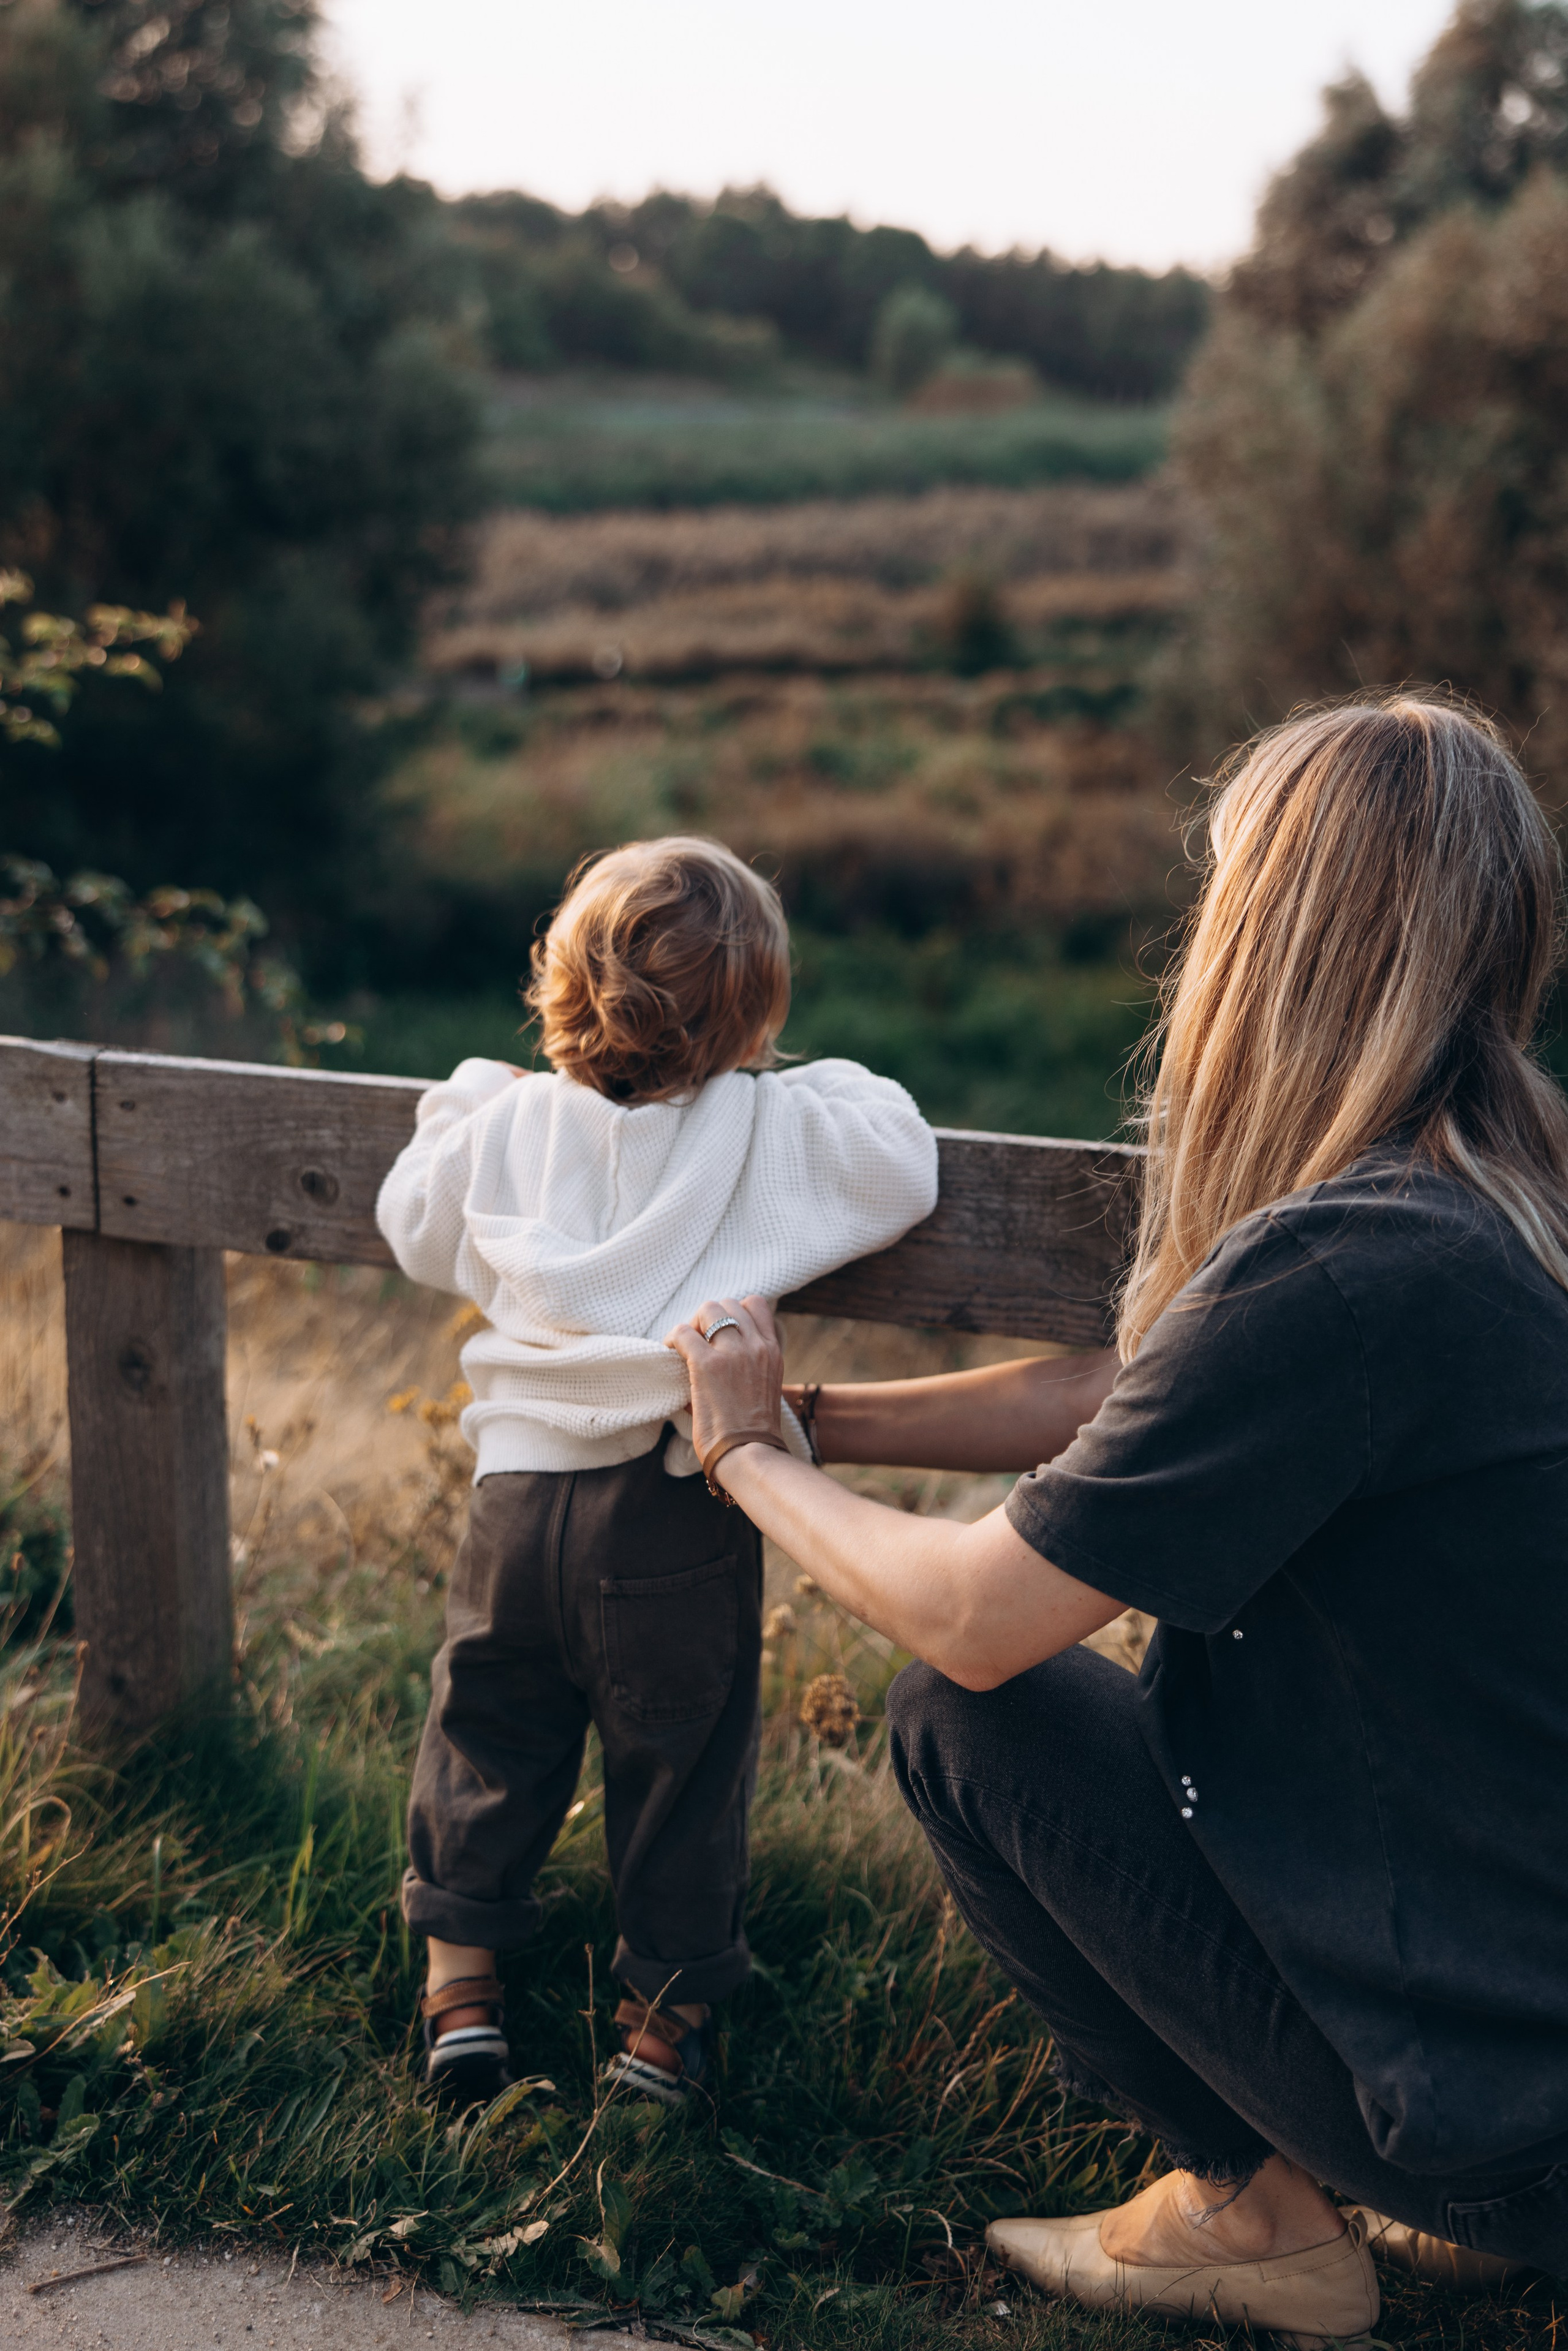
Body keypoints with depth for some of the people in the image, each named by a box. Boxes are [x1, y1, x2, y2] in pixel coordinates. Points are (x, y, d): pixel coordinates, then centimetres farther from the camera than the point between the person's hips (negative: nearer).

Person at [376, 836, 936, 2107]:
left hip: (522, 1491, 3)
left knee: (487, 1732, 19)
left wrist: (469, 1096, 30)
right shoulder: (776, 1131, -10)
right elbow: (903, 1166, -6)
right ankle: (668, 2008, 22)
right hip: (678, 1522, -2)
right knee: (682, 1763, 12)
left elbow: (413, 1225, 16)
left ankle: (461, 1978, 26)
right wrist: (826, 1088, 10)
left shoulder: (510, 1122, 2)